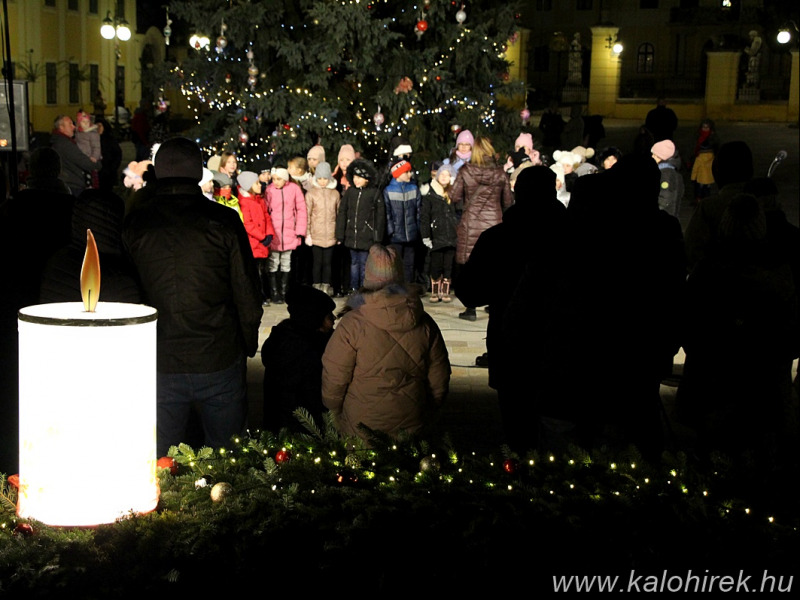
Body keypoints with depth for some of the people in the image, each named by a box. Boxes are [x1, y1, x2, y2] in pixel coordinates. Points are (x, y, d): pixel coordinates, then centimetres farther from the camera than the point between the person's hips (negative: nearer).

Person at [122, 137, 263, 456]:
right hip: (219, 363, -1)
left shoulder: (134, 226, -3)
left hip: (160, 367, 1)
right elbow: (247, 295, -4)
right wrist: (249, 345, 11)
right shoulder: (224, 221, -7)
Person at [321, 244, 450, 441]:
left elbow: (334, 375, -6)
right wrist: (427, 417, 21)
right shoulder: (425, 323, -2)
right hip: (412, 426, 4)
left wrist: (334, 411, 11)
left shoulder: (353, 323, -13)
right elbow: (439, 376, 7)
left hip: (362, 426, -4)